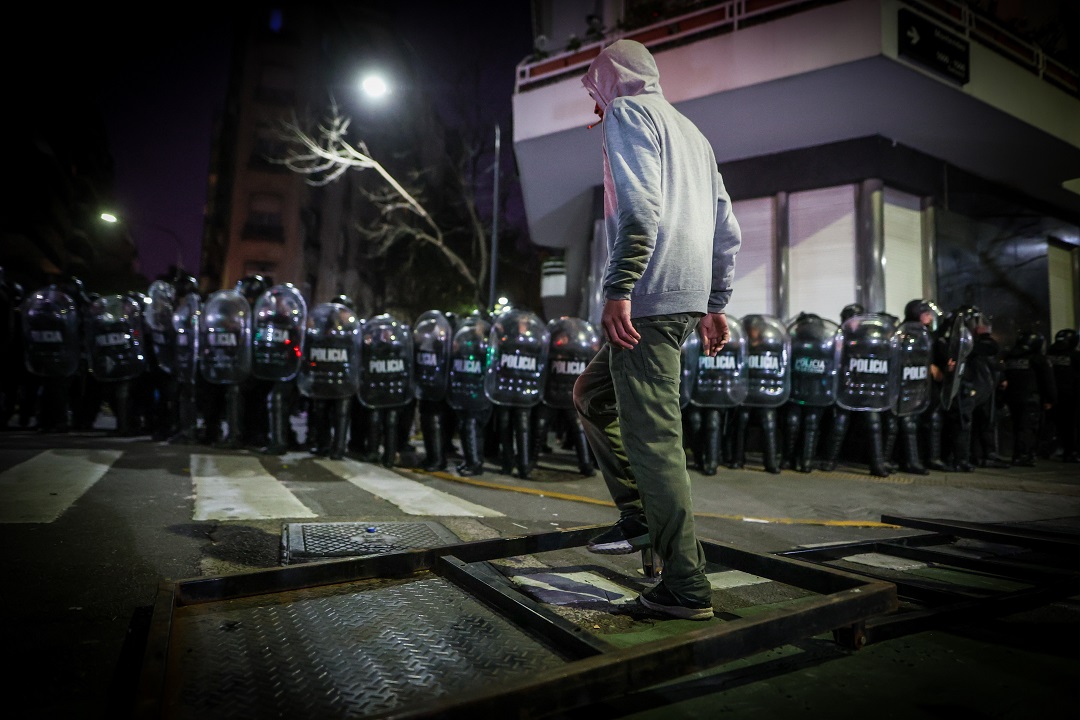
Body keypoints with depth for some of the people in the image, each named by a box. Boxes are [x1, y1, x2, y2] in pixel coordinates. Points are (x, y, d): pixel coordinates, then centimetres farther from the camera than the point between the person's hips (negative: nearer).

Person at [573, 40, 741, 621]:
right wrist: (715, 305, 25)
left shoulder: (627, 114, 2)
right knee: (591, 394, 21)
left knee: (652, 438, -8)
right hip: (690, 300, 10)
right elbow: (727, 230, 23)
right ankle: (639, 516, 18)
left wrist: (618, 289, -23)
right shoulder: (690, 132, 27)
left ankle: (687, 587, -4)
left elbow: (640, 206, -17)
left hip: (648, 297, -10)